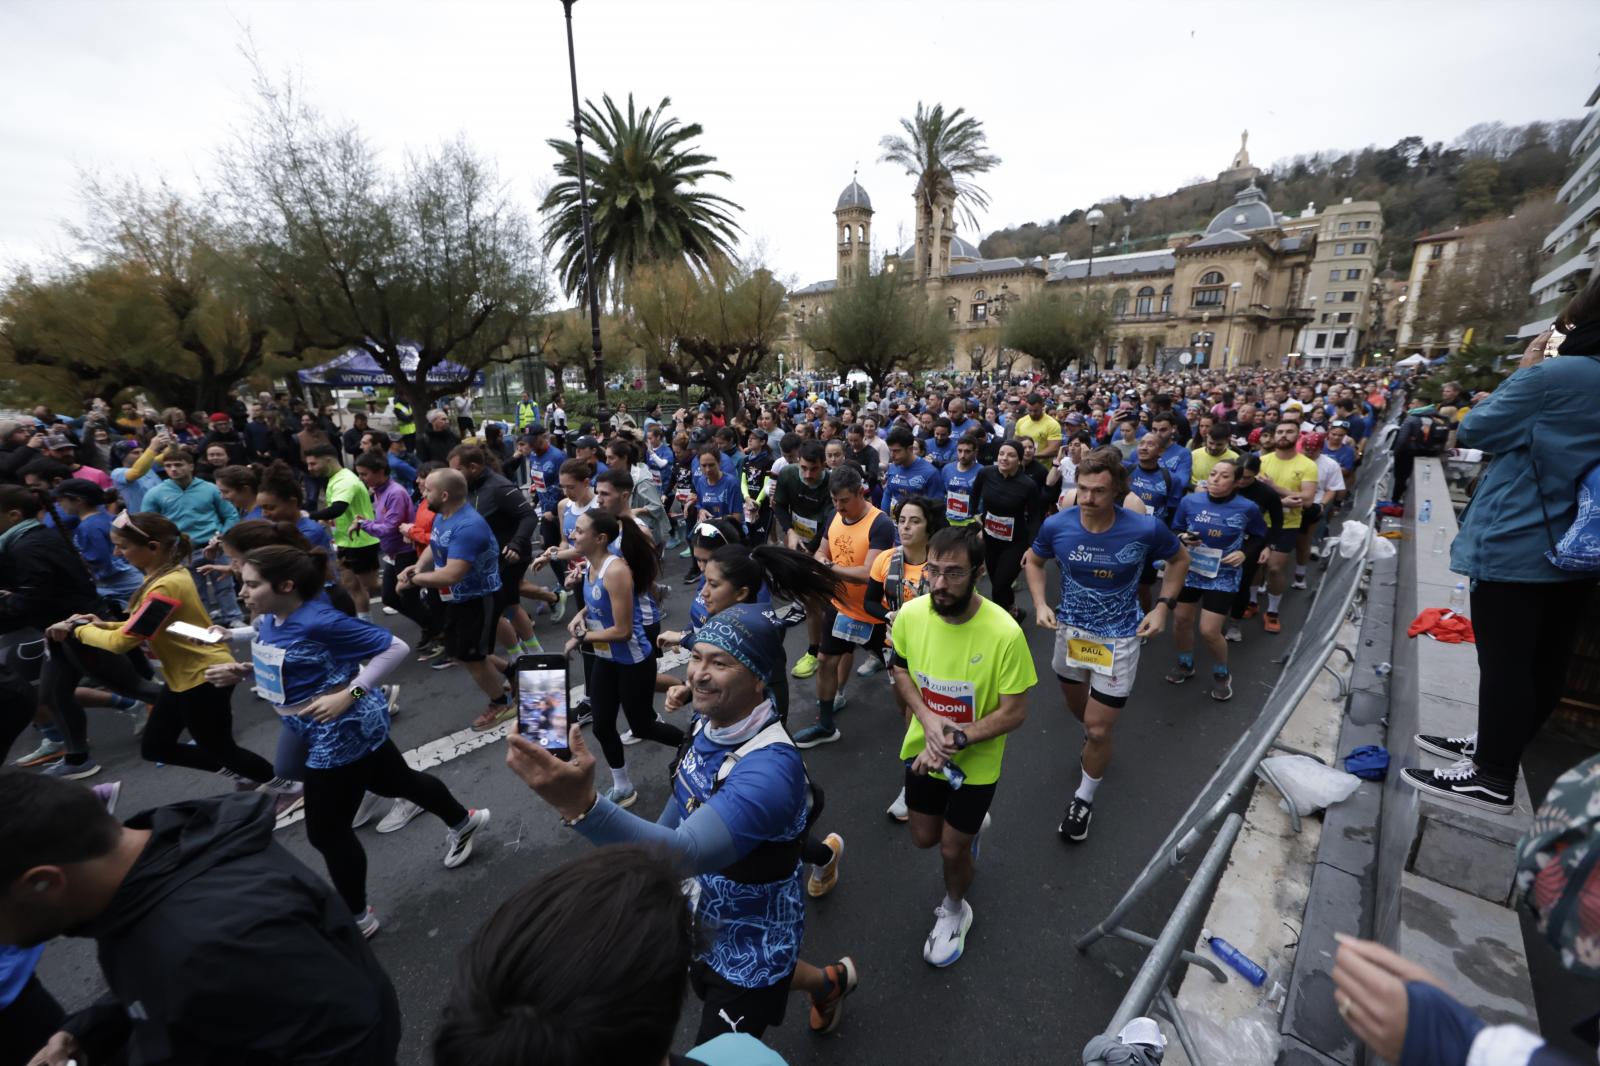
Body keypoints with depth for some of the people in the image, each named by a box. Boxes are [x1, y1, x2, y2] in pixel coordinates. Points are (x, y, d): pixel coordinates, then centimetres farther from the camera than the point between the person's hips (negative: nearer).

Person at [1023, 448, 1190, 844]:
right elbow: (1033, 561, 3)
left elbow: (1179, 559, 1)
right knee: (1078, 708, 26)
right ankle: (1096, 742, 61)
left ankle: (1083, 799, 28)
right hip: (1070, 631, 3)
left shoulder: (1146, 528, -22)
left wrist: (1163, 606, -8)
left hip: (1118, 639, -2)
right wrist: (1040, 603, -10)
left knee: (1098, 729, 1)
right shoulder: (1056, 525, -18)